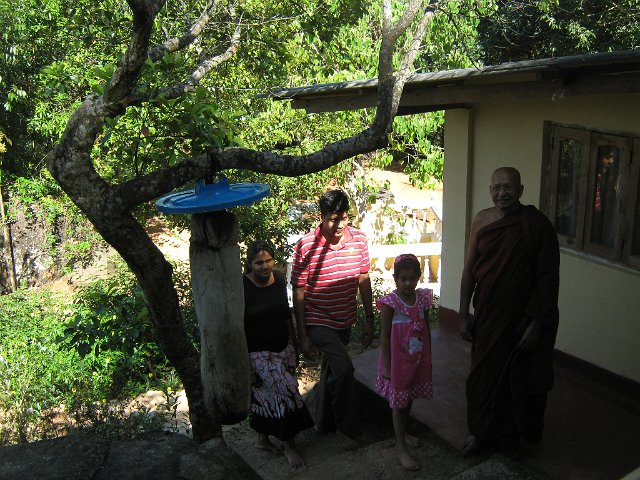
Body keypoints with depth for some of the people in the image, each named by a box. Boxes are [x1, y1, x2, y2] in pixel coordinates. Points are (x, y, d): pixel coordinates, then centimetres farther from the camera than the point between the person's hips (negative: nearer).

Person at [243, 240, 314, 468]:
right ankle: (289, 445, 15)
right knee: (285, 395, -6)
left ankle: (262, 439, 38)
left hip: (283, 348, 6)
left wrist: (294, 346, 13)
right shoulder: (242, 288, -19)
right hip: (258, 353, -5)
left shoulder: (279, 279, -2)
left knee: (268, 397, 16)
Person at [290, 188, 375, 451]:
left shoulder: (359, 239, -7)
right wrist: (302, 335, -11)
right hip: (318, 321, -5)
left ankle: (324, 422, 42)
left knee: (332, 371, 20)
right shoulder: (306, 246, -19)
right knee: (344, 369, -17)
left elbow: (364, 281, 4)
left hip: (345, 321, 5)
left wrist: (369, 319, 5)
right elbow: (299, 293, -12)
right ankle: (346, 427, 5)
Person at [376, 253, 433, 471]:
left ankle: (403, 431, 43)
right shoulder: (390, 302, -18)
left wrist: (428, 358, 11)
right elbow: (384, 336, -14)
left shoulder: (423, 298, -3)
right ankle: (400, 446, 18)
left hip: (418, 360, 5)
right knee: (398, 402, 7)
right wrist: (387, 366, -13)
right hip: (397, 361, -5)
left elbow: (426, 329, 7)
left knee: (409, 399, 21)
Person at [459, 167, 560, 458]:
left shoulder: (537, 225, -14)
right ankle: (483, 431, 37)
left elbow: (548, 279, -12)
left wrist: (537, 323, -13)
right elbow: (470, 270, 4)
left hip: (524, 319, -3)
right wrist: (464, 314, 4)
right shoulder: (482, 221, -1)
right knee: (484, 376, 15)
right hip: (488, 316, 4)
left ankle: (517, 438, 36)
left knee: (523, 381, 12)